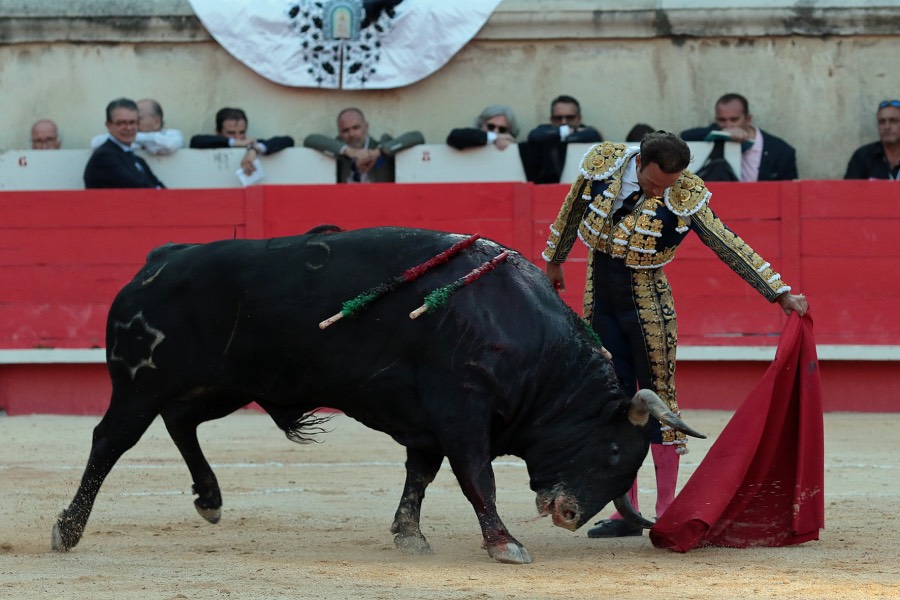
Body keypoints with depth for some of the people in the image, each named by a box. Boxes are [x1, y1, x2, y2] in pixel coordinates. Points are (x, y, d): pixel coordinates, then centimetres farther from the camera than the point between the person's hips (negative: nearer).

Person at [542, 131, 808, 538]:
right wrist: (554, 260, 21)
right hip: (599, 302, 4)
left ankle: (666, 511, 5)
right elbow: (573, 211, 8)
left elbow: (730, 246, -16)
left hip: (646, 304, -3)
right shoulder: (603, 164, -11)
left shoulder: (685, 199, -18)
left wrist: (780, 293, -19)